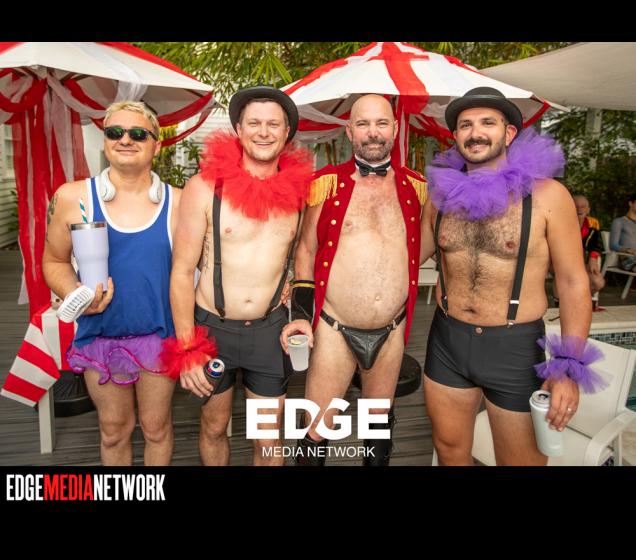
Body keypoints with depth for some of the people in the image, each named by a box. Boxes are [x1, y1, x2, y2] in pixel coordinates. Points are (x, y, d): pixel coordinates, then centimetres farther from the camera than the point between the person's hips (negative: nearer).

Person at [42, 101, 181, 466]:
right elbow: (55, 261, 4)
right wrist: (75, 295, -16)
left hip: (160, 334, 0)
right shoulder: (72, 197, -5)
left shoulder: (177, 202, -6)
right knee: (113, 430, 19)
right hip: (100, 335, 1)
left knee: (157, 428, 17)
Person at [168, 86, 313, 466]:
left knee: (269, 438, 13)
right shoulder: (206, 186, -13)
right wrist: (187, 347, -11)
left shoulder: (297, 188, -4)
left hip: (270, 329, 2)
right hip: (212, 326, -1)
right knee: (214, 427, 19)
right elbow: (182, 272, -9)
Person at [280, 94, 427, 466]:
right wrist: (302, 313, -5)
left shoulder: (415, 187, 3)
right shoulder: (327, 183, -3)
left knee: (380, 422, 20)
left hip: (392, 331, 3)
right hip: (335, 329, -2)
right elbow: (306, 250, 2)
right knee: (316, 431, 3)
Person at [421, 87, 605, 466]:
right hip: (446, 341, 4)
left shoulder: (547, 195, -10)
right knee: (450, 449, 20)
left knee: (521, 459, 13)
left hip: (515, 348, -3)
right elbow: (412, 255, 13)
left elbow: (574, 283, -7)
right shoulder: (442, 193, 1)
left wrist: (570, 367, -11)